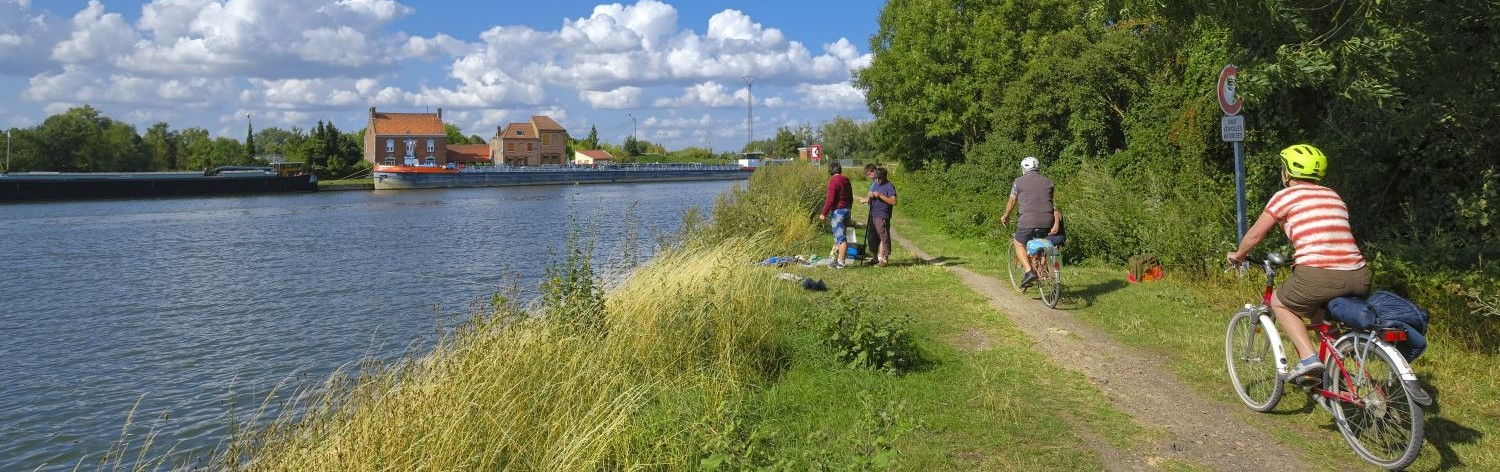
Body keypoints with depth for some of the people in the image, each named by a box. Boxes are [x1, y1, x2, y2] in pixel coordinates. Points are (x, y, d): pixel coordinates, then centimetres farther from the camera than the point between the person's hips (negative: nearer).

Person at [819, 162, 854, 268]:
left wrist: (824, 213, -14)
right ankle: (839, 258, 19)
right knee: (840, 236, 15)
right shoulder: (846, 181, 13)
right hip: (846, 210, 8)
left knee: (840, 238, -7)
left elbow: (830, 199, -18)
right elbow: (851, 198, 19)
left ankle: (841, 262, -6)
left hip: (838, 211, -8)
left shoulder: (833, 181, -12)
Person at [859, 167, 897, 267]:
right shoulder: (874, 184, 15)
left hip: (882, 216, -8)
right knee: (872, 239, 13)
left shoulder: (889, 186, -9)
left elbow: (893, 202, -18)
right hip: (872, 215, 8)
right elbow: (869, 199, 19)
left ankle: (884, 260, 2)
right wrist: (869, 198, -5)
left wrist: (880, 196, -21)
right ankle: (876, 258, 23)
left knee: (884, 238, -3)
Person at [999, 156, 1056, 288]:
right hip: (1047, 222, 4)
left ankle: (1029, 271, -3)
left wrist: (1005, 216, 29)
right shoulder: (1048, 181, 15)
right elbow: (1052, 204, 16)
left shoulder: (1019, 181, 5)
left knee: (1019, 244, 16)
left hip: (1027, 221, -4)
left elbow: (1012, 201, 13)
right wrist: (1056, 223, 18)